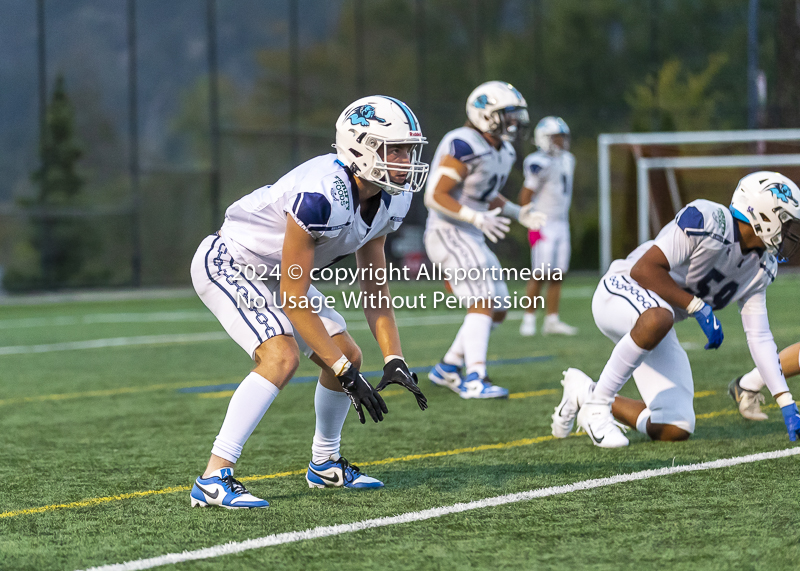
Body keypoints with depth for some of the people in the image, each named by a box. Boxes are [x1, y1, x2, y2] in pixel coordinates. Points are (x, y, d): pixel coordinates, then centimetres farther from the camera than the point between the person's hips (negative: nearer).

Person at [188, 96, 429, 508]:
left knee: (347, 357, 8)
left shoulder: (389, 201, -8)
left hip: (272, 273, 9)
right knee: (282, 355, -28)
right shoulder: (322, 195, -36)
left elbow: (374, 291, 2)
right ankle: (213, 479, -28)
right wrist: (345, 374, -28)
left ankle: (325, 465, 32)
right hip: (226, 265, -9)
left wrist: (394, 361, -10)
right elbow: (293, 297, -30)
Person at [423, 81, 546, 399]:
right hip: (448, 233, -10)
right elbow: (435, 197, -21)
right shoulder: (464, 146, -19)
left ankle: (448, 369, 21)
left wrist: (518, 214, 9)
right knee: (483, 304, -20)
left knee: (497, 312, 11)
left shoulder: (503, 152, 12)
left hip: (470, 238, 10)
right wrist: (478, 219, -30)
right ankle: (474, 381, -26)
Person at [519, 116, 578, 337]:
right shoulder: (541, 163, -15)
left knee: (557, 275, 7)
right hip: (543, 225, -8)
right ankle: (529, 319, 1)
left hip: (561, 224, 8)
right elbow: (525, 197, -14)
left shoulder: (567, 160, 11)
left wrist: (563, 218, 18)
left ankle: (552, 321, 10)